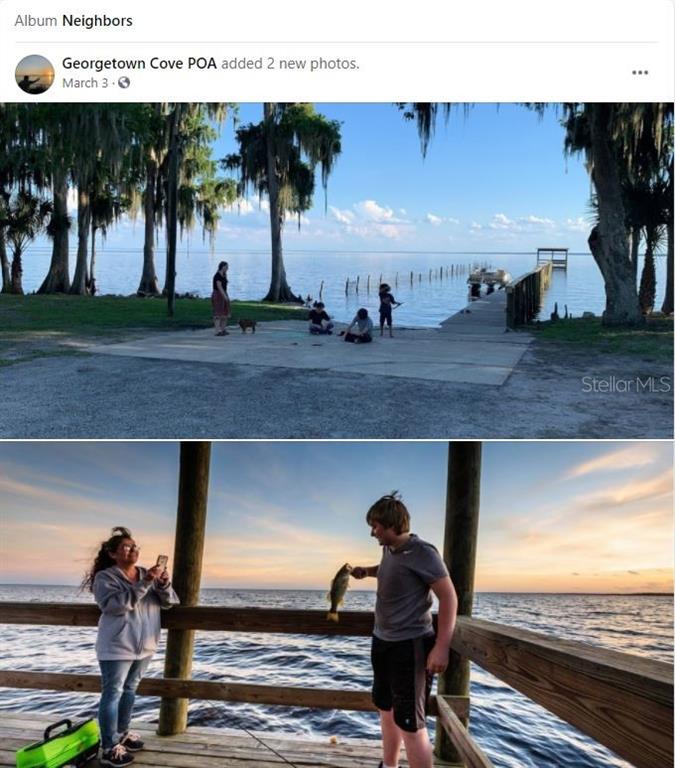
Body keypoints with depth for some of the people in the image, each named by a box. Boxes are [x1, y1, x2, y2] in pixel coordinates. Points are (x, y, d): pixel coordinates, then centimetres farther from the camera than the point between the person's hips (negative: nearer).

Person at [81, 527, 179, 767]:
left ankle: (122, 733, 31)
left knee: (130, 689, 17)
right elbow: (116, 605, -25)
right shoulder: (105, 577, -10)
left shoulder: (147, 574, 7)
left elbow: (168, 602, 3)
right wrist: (144, 584, -30)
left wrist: (164, 584, -18)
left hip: (144, 646, 6)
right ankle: (110, 748, 3)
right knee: (113, 693, -2)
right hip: (117, 647, -6)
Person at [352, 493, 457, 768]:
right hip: (382, 642, 9)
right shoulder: (389, 550, 5)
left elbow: (448, 597, -21)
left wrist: (441, 647, -27)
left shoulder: (422, 553, -19)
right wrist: (367, 570, 11)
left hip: (409, 646, -9)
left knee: (409, 723, -7)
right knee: (386, 710, 21)